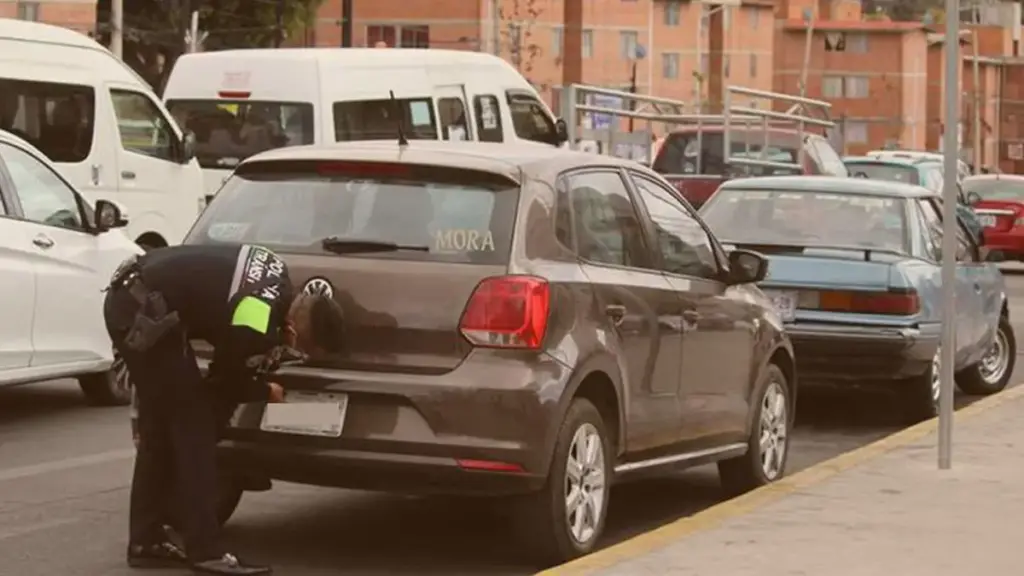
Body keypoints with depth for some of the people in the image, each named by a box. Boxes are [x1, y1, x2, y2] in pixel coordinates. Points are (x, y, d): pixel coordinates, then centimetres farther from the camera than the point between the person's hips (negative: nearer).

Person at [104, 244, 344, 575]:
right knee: (193, 423, -5)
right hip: (142, 312, -10)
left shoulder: (277, 279, 2)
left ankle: (146, 542, 20)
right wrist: (266, 392, 18)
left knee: (161, 426, 15)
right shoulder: (255, 328, -21)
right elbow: (227, 385, -2)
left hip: (133, 297, 10)